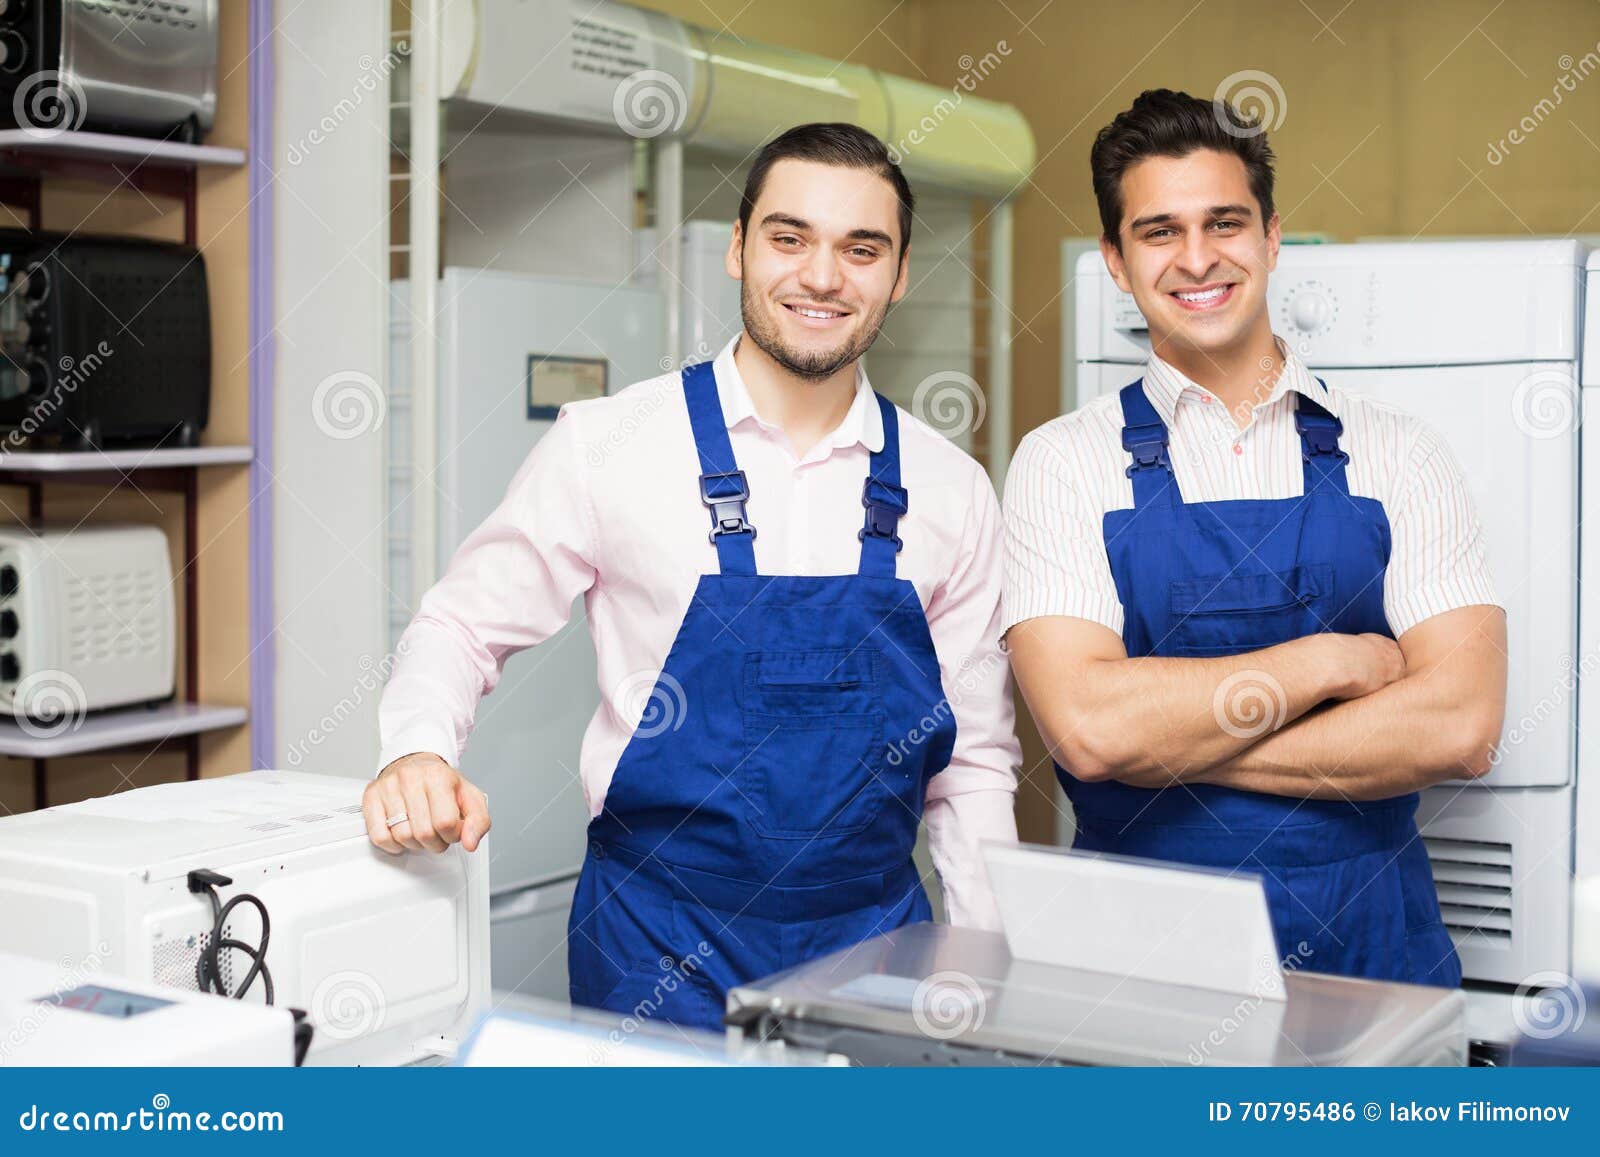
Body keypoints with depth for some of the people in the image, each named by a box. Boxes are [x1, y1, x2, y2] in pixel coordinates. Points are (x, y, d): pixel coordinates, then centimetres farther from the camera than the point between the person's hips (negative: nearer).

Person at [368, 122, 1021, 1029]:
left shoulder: (953, 490, 0)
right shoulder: (610, 443, -8)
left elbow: (975, 764, 7)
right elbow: (466, 625, 1)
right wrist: (419, 753, -20)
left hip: (874, 943, 3)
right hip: (657, 946, -2)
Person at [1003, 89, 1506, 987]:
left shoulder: (1397, 453, 4)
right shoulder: (1063, 464, 0)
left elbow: (1459, 727, -8)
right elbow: (1088, 727, -14)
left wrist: (1169, 744, -12)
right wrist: (1339, 661, -9)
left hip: (1375, 944, 1)